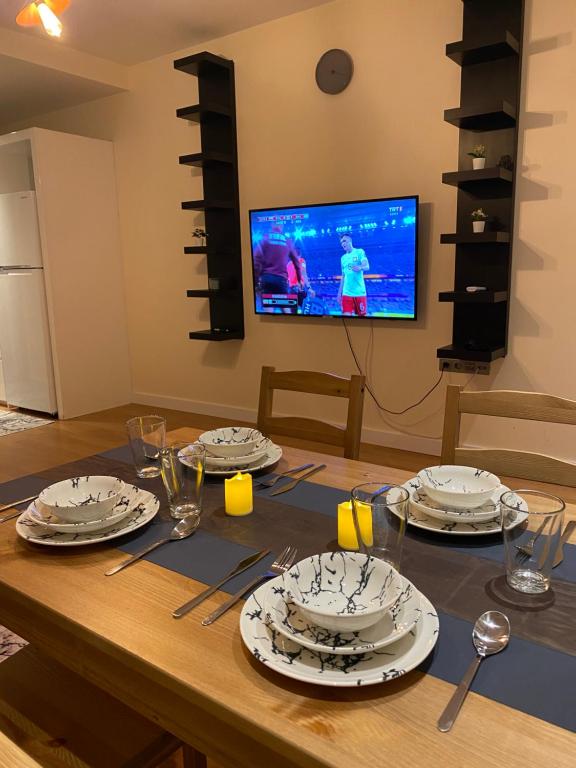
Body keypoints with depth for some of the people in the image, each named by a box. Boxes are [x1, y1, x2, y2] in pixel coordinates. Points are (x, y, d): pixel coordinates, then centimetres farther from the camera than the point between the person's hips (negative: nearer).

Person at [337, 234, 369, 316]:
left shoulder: (359, 252, 2)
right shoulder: (343, 257, 16)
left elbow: (367, 266, -13)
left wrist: (360, 267, -36)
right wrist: (339, 292, 14)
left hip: (359, 292, -4)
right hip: (346, 293, 4)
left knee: (362, 316, -1)